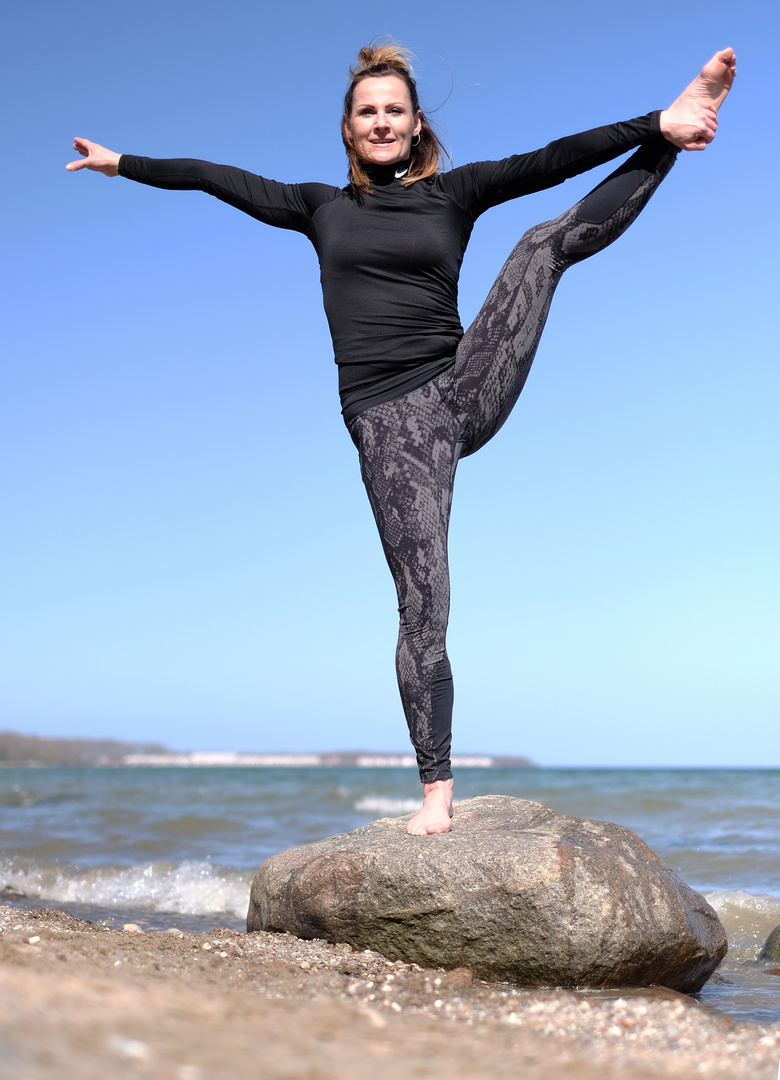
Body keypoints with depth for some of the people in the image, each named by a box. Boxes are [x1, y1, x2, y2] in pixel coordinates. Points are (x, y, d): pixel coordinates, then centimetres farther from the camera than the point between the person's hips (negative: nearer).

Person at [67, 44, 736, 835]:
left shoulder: (452, 193, 9)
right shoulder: (322, 208, 13)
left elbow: (549, 162, -2)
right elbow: (217, 178, 19)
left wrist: (657, 127, -11)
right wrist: (122, 164, 22)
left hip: (465, 391, 1)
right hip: (389, 421, -1)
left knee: (548, 240, -8)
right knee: (423, 605, -7)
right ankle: (437, 791, -1)